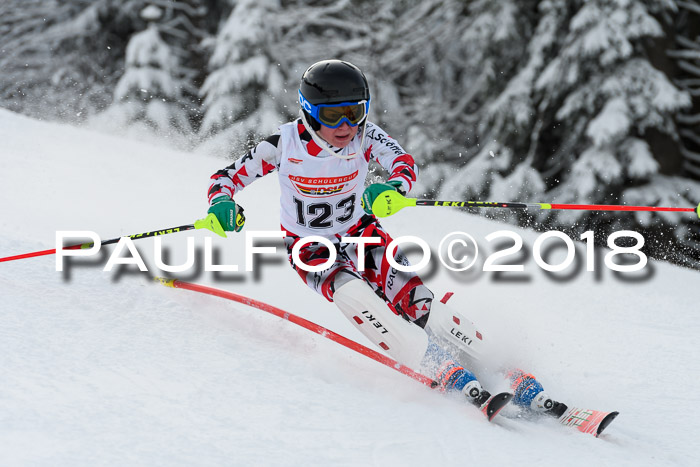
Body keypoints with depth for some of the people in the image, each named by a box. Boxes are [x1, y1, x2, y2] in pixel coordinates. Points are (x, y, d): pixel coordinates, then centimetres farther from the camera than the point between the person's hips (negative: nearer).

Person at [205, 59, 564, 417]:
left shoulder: (364, 135, -15)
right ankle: (448, 374, -36)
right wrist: (222, 204, -34)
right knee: (354, 297, -33)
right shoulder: (285, 144, -19)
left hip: (361, 235, 2)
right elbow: (226, 178, -12)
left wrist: (392, 188, -50)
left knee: (414, 301, -22)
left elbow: (404, 164, -27)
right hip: (312, 251, -1)